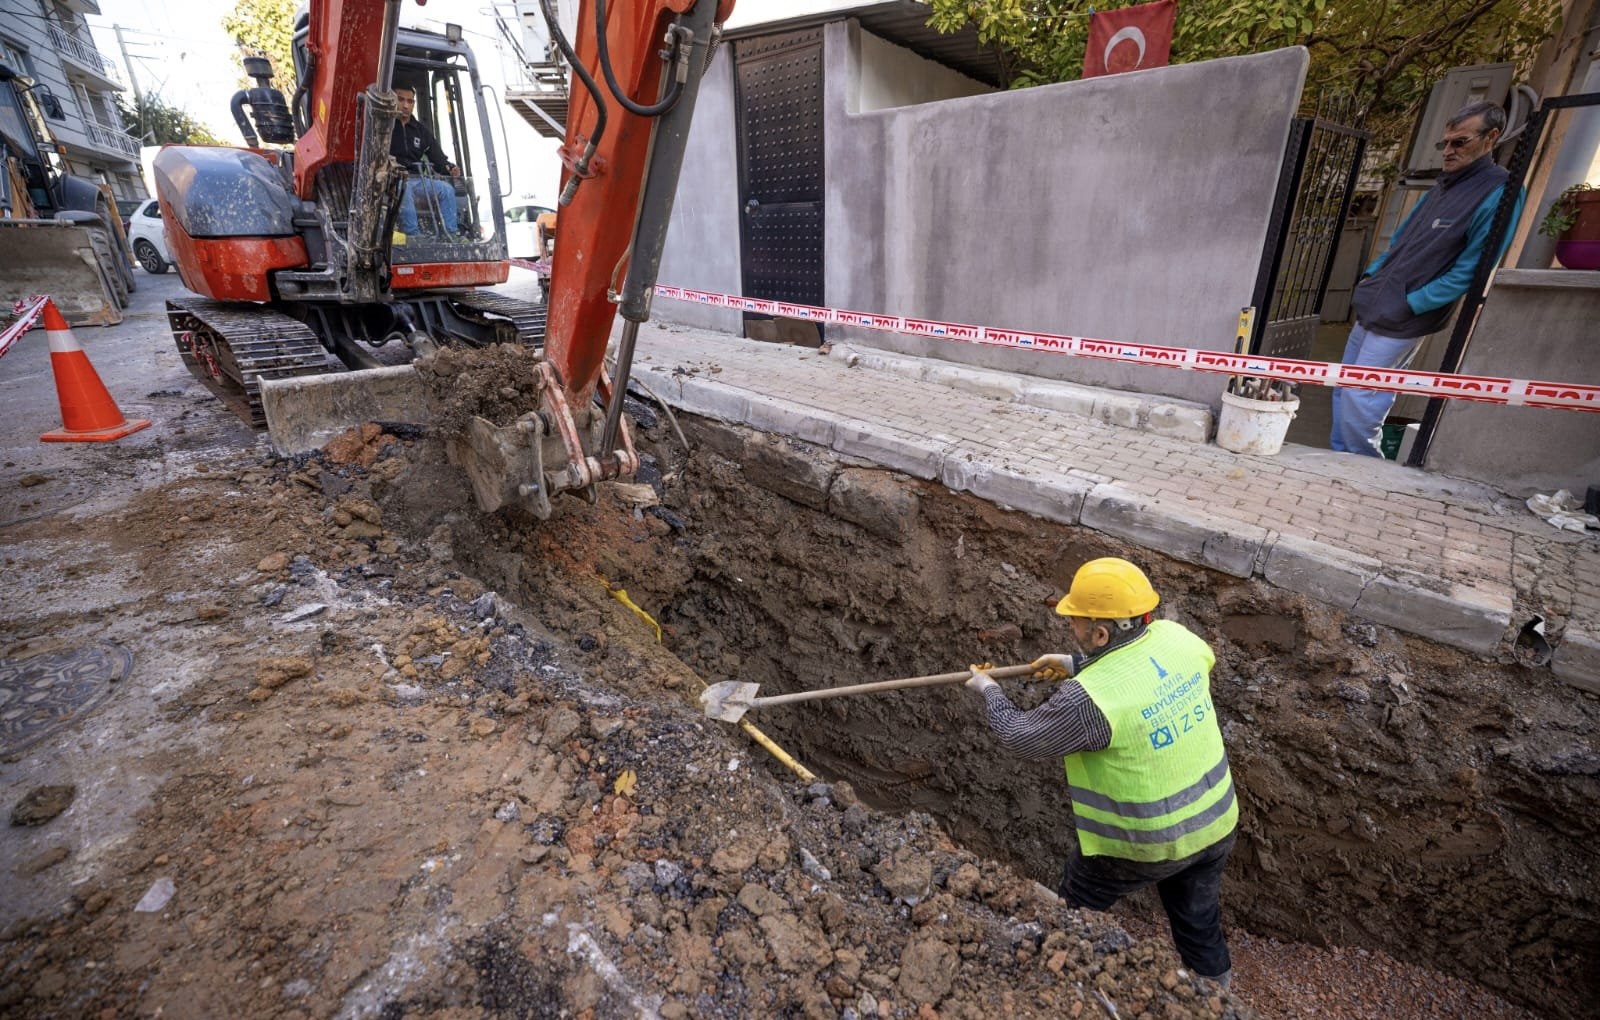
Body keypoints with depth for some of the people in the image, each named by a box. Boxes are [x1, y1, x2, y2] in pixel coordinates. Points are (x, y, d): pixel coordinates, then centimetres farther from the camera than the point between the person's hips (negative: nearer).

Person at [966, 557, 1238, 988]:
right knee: (1200, 924, 30)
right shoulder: (1175, 637, -15)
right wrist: (1078, 665, 9)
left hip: (1142, 844, -5)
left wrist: (989, 690, -1)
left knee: (1077, 910, 23)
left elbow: (1021, 738, -17)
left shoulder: (1090, 698, -33)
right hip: (1214, 824, 6)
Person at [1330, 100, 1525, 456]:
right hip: (1371, 307, 9)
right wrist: (1371, 275, 10)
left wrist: (1410, 304, -17)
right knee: (1344, 390, 12)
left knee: (1360, 400, -9)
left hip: (1401, 321, -8)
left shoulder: (1499, 193, -11)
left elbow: (1468, 271, -15)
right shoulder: (1443, 186, 15)